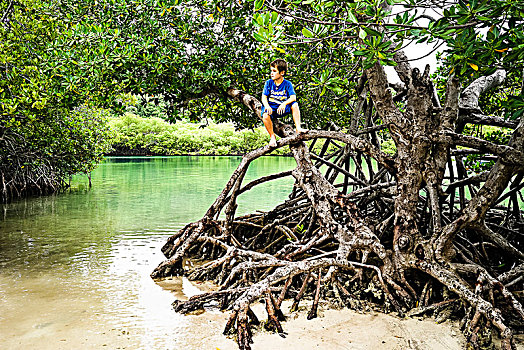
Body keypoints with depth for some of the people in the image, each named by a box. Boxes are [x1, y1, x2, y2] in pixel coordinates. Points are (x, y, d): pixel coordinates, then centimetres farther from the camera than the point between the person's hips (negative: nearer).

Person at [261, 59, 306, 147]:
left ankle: (298, 128, -19)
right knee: (265, 116, -33)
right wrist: (267, 106, -27)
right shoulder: (269, 83, 2)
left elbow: (293, 97, -12)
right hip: (271, 107, -1)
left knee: (294, 104, -25)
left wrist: (284, 104, -31)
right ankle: (272, 136, -13)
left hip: (282, 108, 1)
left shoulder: (287, 84, -1)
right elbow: (264, 97, -5)